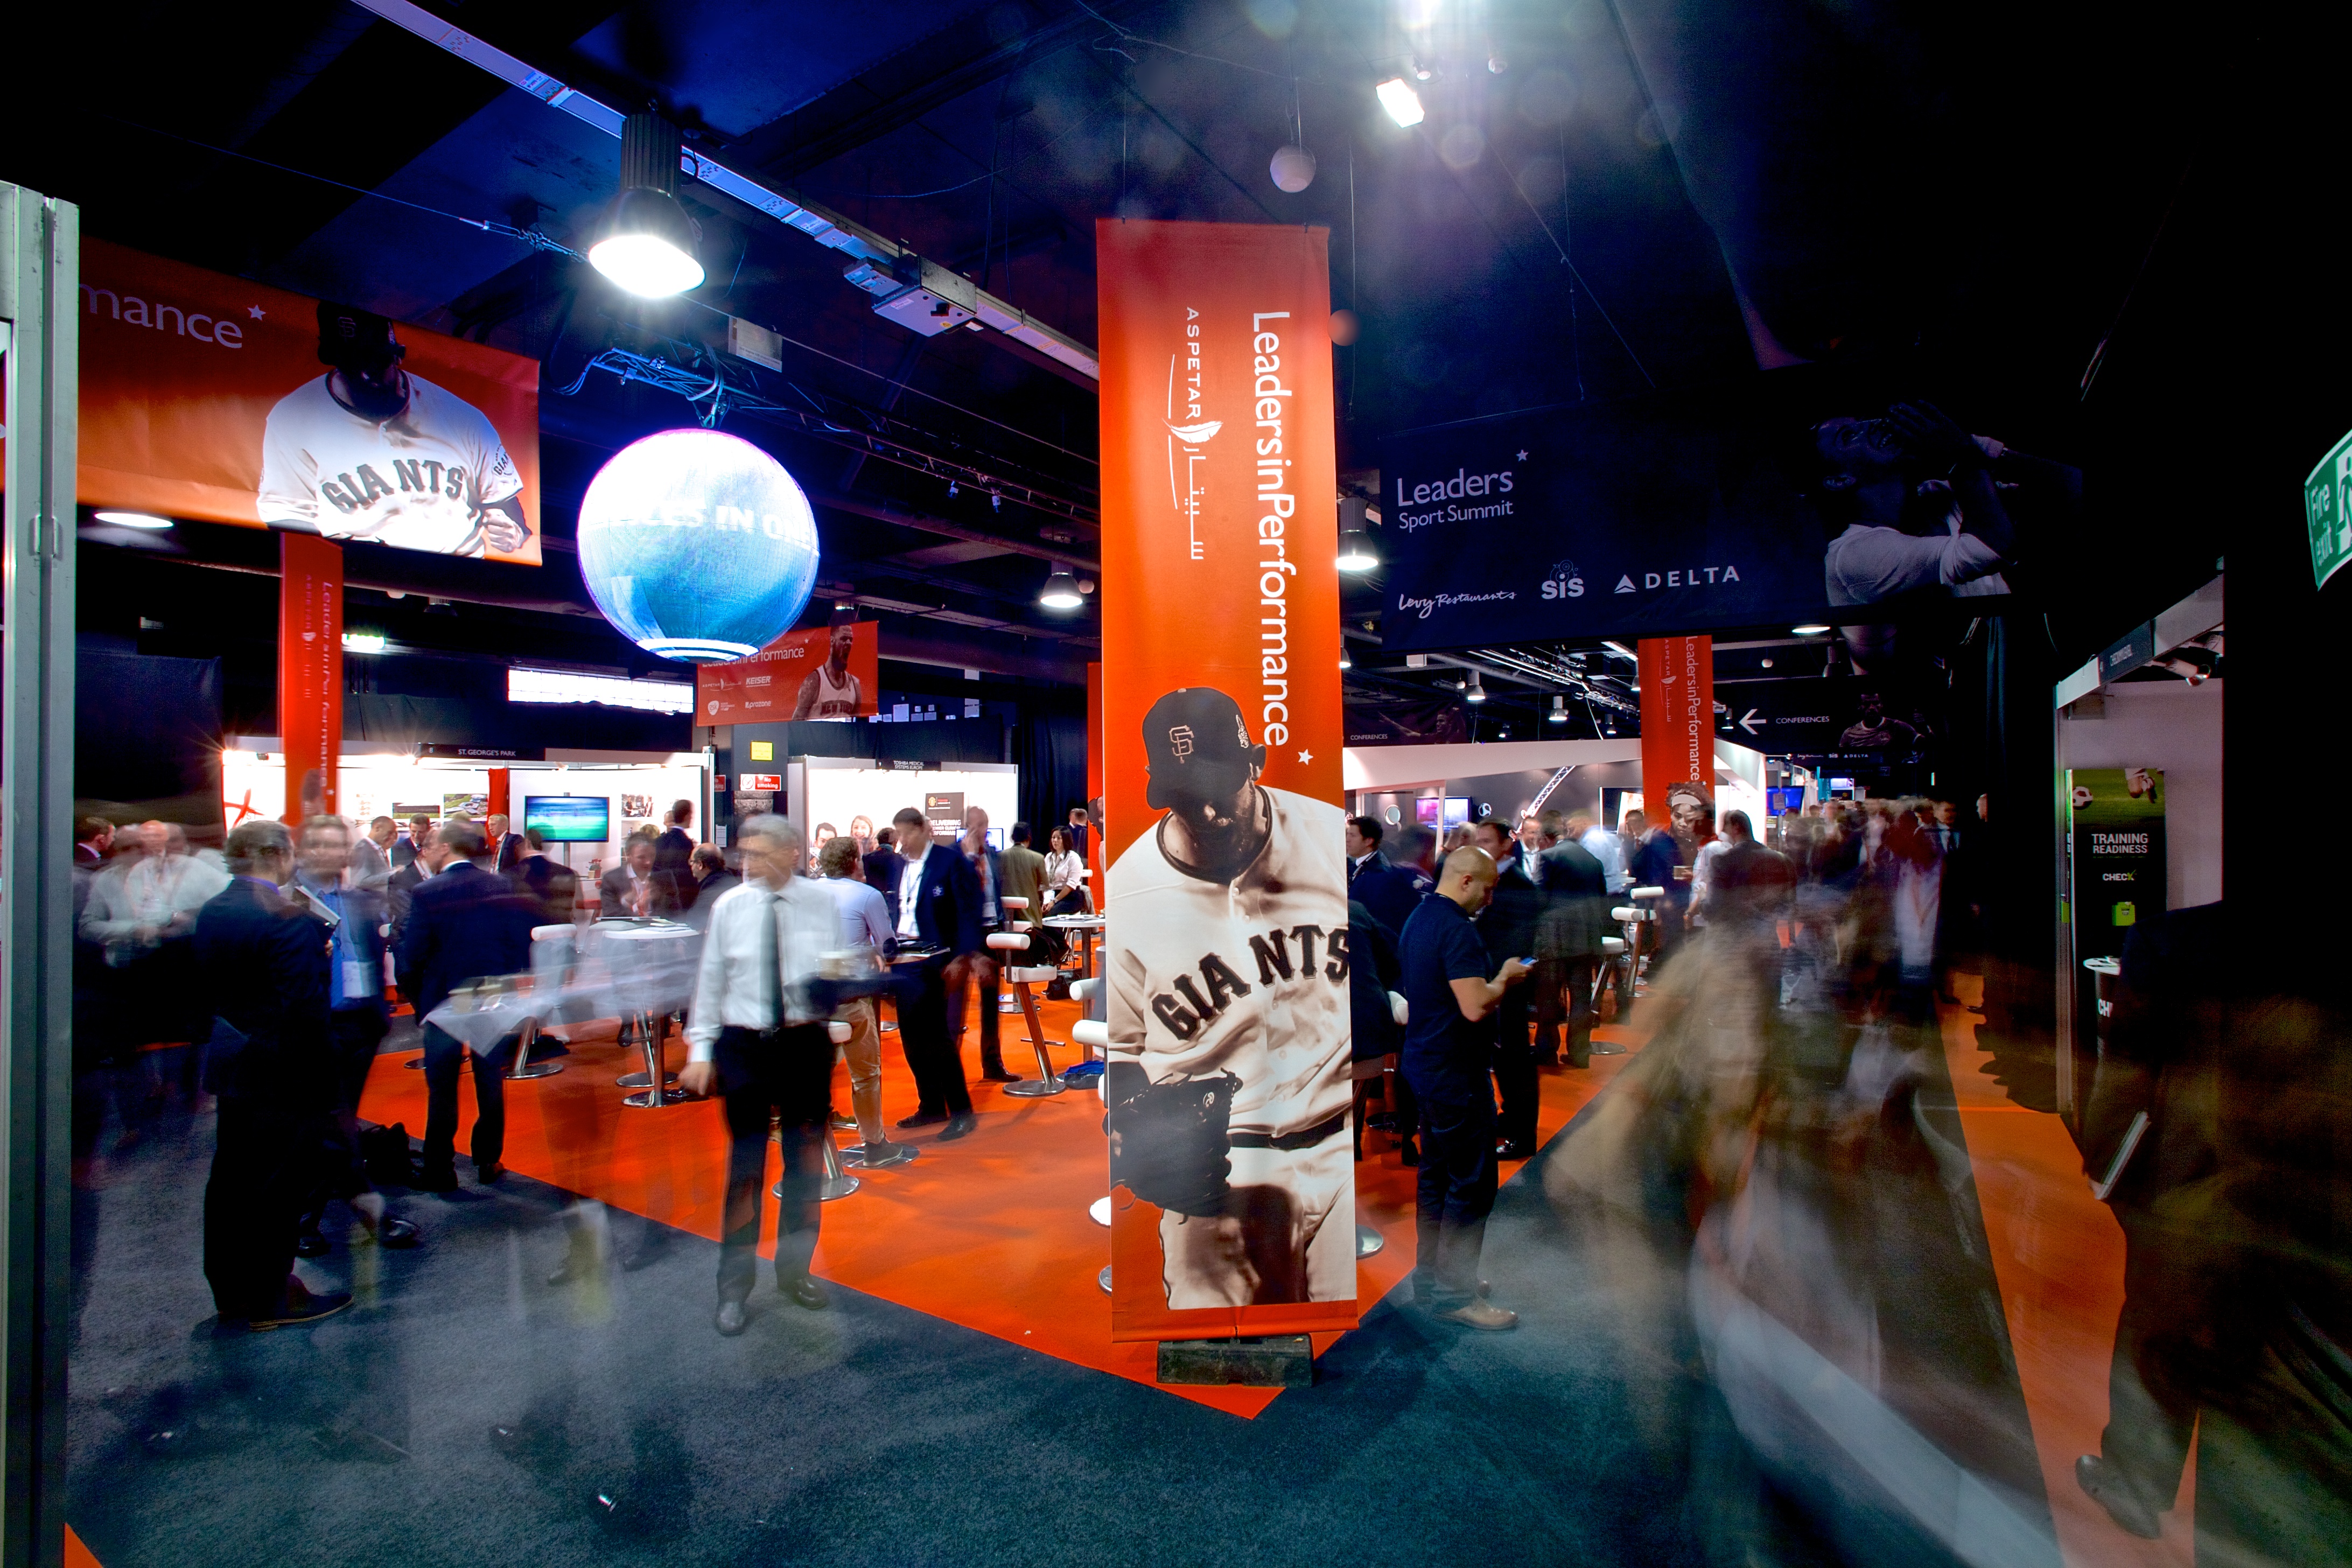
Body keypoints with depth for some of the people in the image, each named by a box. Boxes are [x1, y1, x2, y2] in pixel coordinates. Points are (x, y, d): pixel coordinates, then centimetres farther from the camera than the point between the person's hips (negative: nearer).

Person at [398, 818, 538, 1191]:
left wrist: (417, 999, 3)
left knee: (442, 1089, 9)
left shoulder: (427, 892, -13)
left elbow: (413, 955, -12)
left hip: (444, 1001, -3)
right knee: (491, 1083, 14)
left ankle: (440, 1170, 15)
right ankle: (489, 1162, 21)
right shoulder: (501, 888, -4)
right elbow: (520, 945, -2)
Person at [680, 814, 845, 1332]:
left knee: (807, 1160, 12)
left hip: (807, 1042, 1)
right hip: (743, 1043, -1)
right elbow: (710, 979, 1)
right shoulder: (729, 906, -3)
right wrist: (701, 1051, -1)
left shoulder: (823, 903, -3)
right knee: (745, 1163, 4)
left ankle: (795, 1271, 32)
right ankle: (735, 1288, 19)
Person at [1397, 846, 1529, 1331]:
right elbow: (1475, 1007, -28)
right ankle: (1455, 1292, 9)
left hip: (1425, 1066, 10)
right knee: (1472, 1184, 0)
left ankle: (1431, 1275, 29)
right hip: (1456, 1073, -10)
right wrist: (1505, 978, -10)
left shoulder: (1418, 919, 10)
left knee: (1436, 1174, 18)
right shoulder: (1456, 929, -22)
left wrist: (1495, 977, 15)